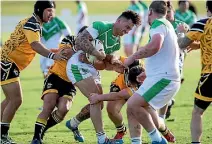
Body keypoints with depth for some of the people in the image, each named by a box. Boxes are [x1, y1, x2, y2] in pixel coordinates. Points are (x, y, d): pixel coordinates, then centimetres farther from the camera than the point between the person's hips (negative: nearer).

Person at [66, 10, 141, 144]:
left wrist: (114, 61, -10)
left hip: (93, 70, 9)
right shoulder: (101, 26, -17)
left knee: (98, 103, 9)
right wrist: (97, 53, -29)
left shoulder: (117, 42, 9)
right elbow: (80, 40, -26)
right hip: (78, 66, -9)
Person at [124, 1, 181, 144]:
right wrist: (147, 73, 49)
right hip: (161, 77, 10)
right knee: (132, 108, 8)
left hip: (163, 78, -10)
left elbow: (155, 45, -27)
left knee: (133, 104, -20)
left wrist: (133, 57, -15)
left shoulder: (159, 23, -7)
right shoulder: (168, 25, 25)